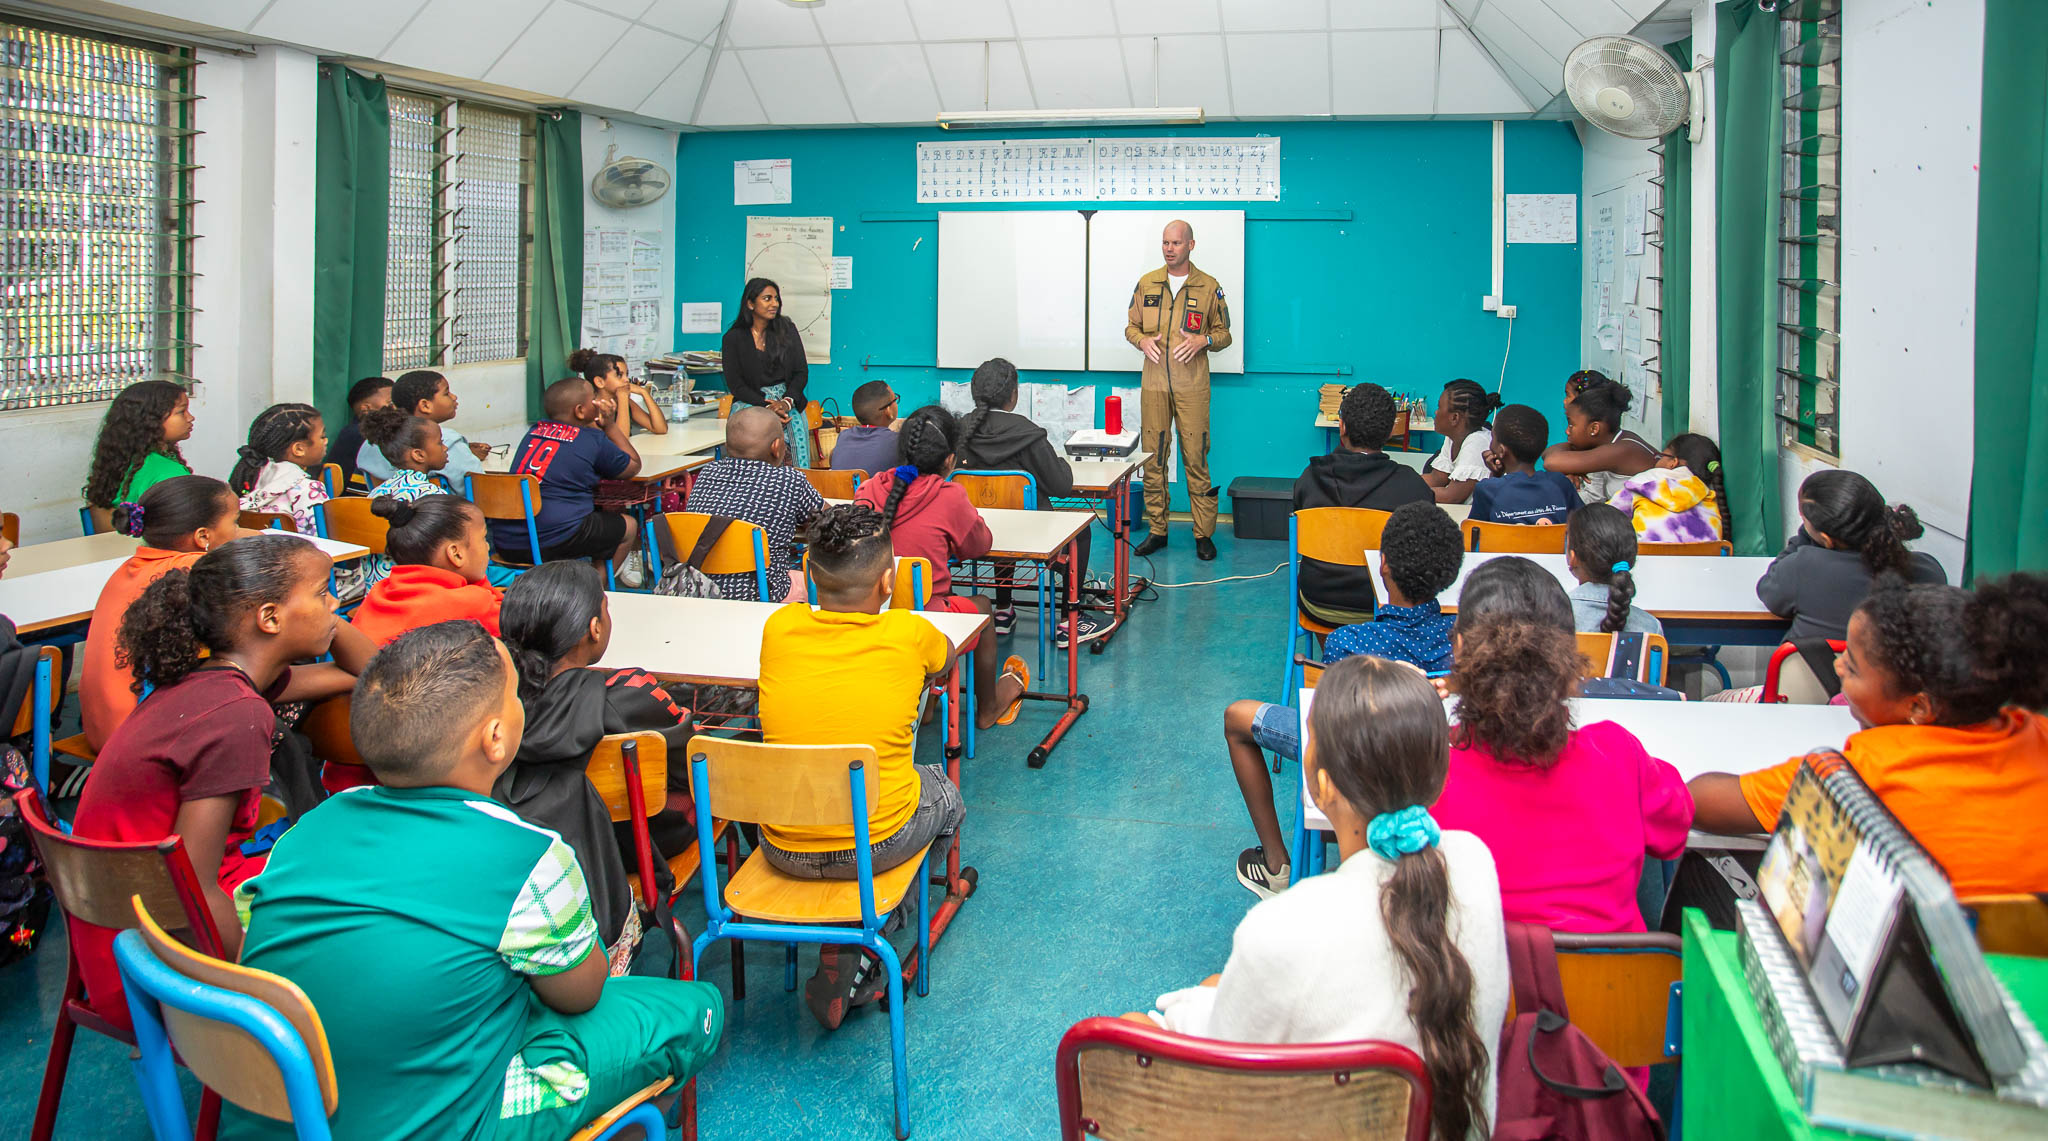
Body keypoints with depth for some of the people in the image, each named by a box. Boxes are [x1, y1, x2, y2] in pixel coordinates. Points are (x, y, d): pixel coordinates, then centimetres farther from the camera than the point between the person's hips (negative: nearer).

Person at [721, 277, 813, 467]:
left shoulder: (787, 329, 10)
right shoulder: (734, 338, 3)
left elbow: (801, 373, 7)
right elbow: (735, 384, -1)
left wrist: (787, 402, -12)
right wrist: (766, 406, -16)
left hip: (788, 398, 2)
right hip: (750, 401, -2)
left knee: (797, 423, -24)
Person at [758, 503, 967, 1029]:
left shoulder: (780, 627, -8)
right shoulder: (910, 635, -13)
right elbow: (946, 661, 13)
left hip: (784, 848, 3)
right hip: (877, 846, -3)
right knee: (945, 792, 28)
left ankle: (840, 952, 23)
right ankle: (857, 956, 15)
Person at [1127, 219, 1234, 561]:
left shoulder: (1209, 287, 4)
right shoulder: (1146, 284, 10)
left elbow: (1224, 333, 8)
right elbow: (1131, 325, 16)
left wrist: (1203, 340, -12)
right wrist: (1142, 340, -5)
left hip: (1192, 387, -2)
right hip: (1154, 384, 3)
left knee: (1196, 459, -3)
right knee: (1153, 458, 4)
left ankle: (1204, 534, 4)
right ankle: (1157, 531, 13)